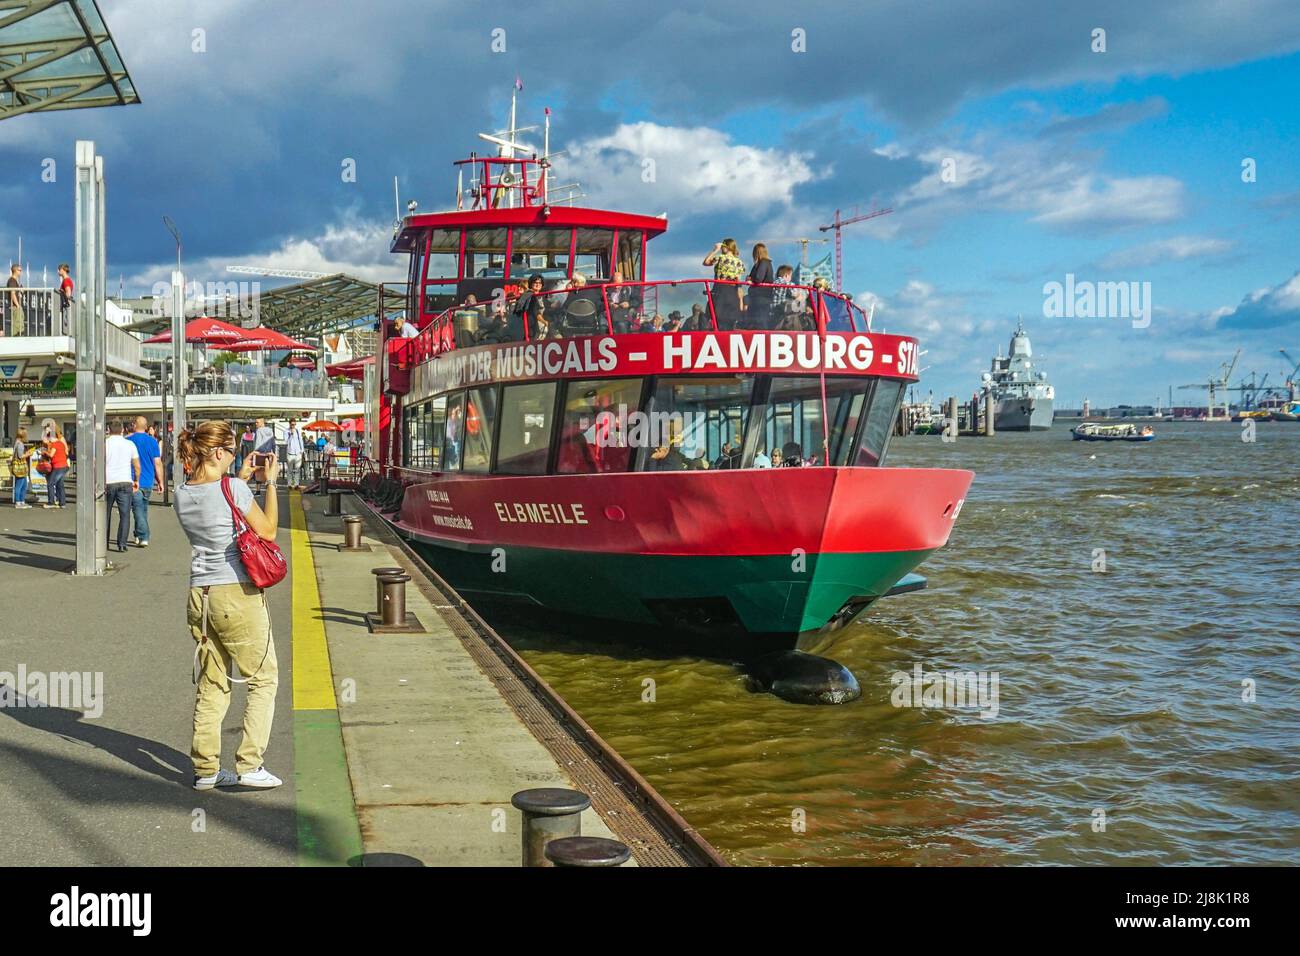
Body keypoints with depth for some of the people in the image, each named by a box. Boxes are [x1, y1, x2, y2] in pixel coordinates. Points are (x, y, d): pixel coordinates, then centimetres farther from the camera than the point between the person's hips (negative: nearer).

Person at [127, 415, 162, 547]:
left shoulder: (128, 440, -5)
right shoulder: (153, 441, 1)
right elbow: (158, 463, 2)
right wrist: (160, 481, 9)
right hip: (149, 482, 3)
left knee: (138, 509, -4)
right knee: (144, 509, 16)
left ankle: (143, 537, -13)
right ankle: (139, 535, 25)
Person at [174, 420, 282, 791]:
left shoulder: (182, 495, 6)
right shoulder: (233, 488, -13)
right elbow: (267, 531, -3)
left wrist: (241, 480, 23)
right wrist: (270, 483, 2)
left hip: (199, 596, 6)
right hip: (238, 594, -6)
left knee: (210, 686, 13)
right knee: (263, 679, 7)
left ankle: (205, 770, 15)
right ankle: (249, 765, 3)